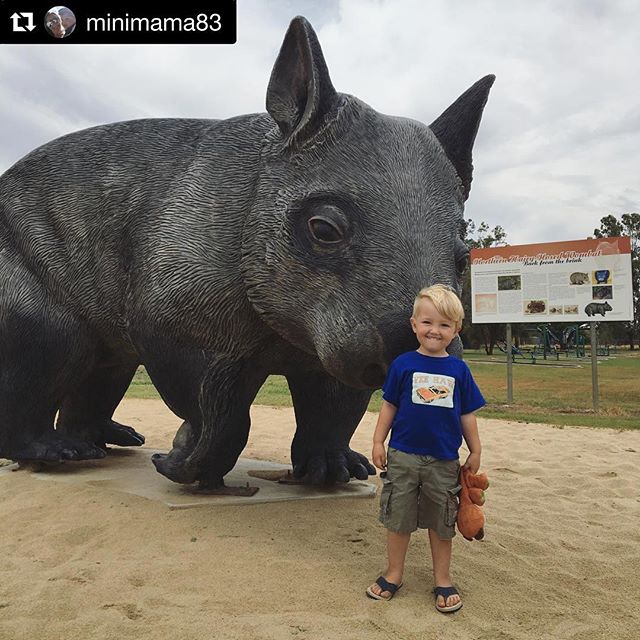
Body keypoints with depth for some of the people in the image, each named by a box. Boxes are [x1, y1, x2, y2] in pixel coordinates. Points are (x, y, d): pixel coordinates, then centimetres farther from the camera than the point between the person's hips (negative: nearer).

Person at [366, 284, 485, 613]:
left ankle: (442, 580, 32)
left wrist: (475, 451, 9)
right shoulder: (403, 364, -4)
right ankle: (393, 574, 30)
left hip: (443, 461, 1)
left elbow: (467, 414, 7)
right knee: (398, 518, 11)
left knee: (442, 523, 14)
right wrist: (378, 442, 0)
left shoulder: (458, 370, 0)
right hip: (403, 456, -1)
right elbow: (389, 405, 2)